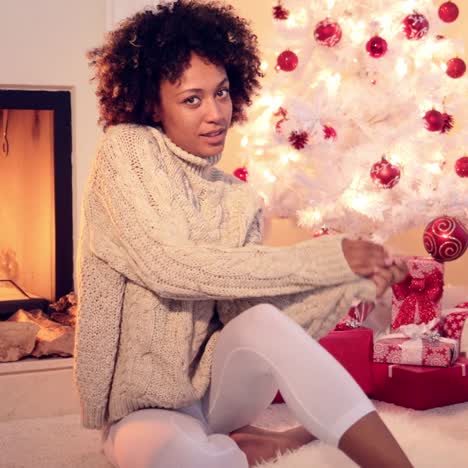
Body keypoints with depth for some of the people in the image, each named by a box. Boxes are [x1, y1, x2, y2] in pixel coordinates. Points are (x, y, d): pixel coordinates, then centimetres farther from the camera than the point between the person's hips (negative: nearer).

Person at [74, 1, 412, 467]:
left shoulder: (239, 201, 1)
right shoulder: (126, 150, -10)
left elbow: (248, 322, -7)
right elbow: (173, 267, -23)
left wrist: (356, 283, -21)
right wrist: (328, 258, -21)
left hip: (213, 390, 3)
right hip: (143, 411, -3)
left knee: (261, 321, -30)